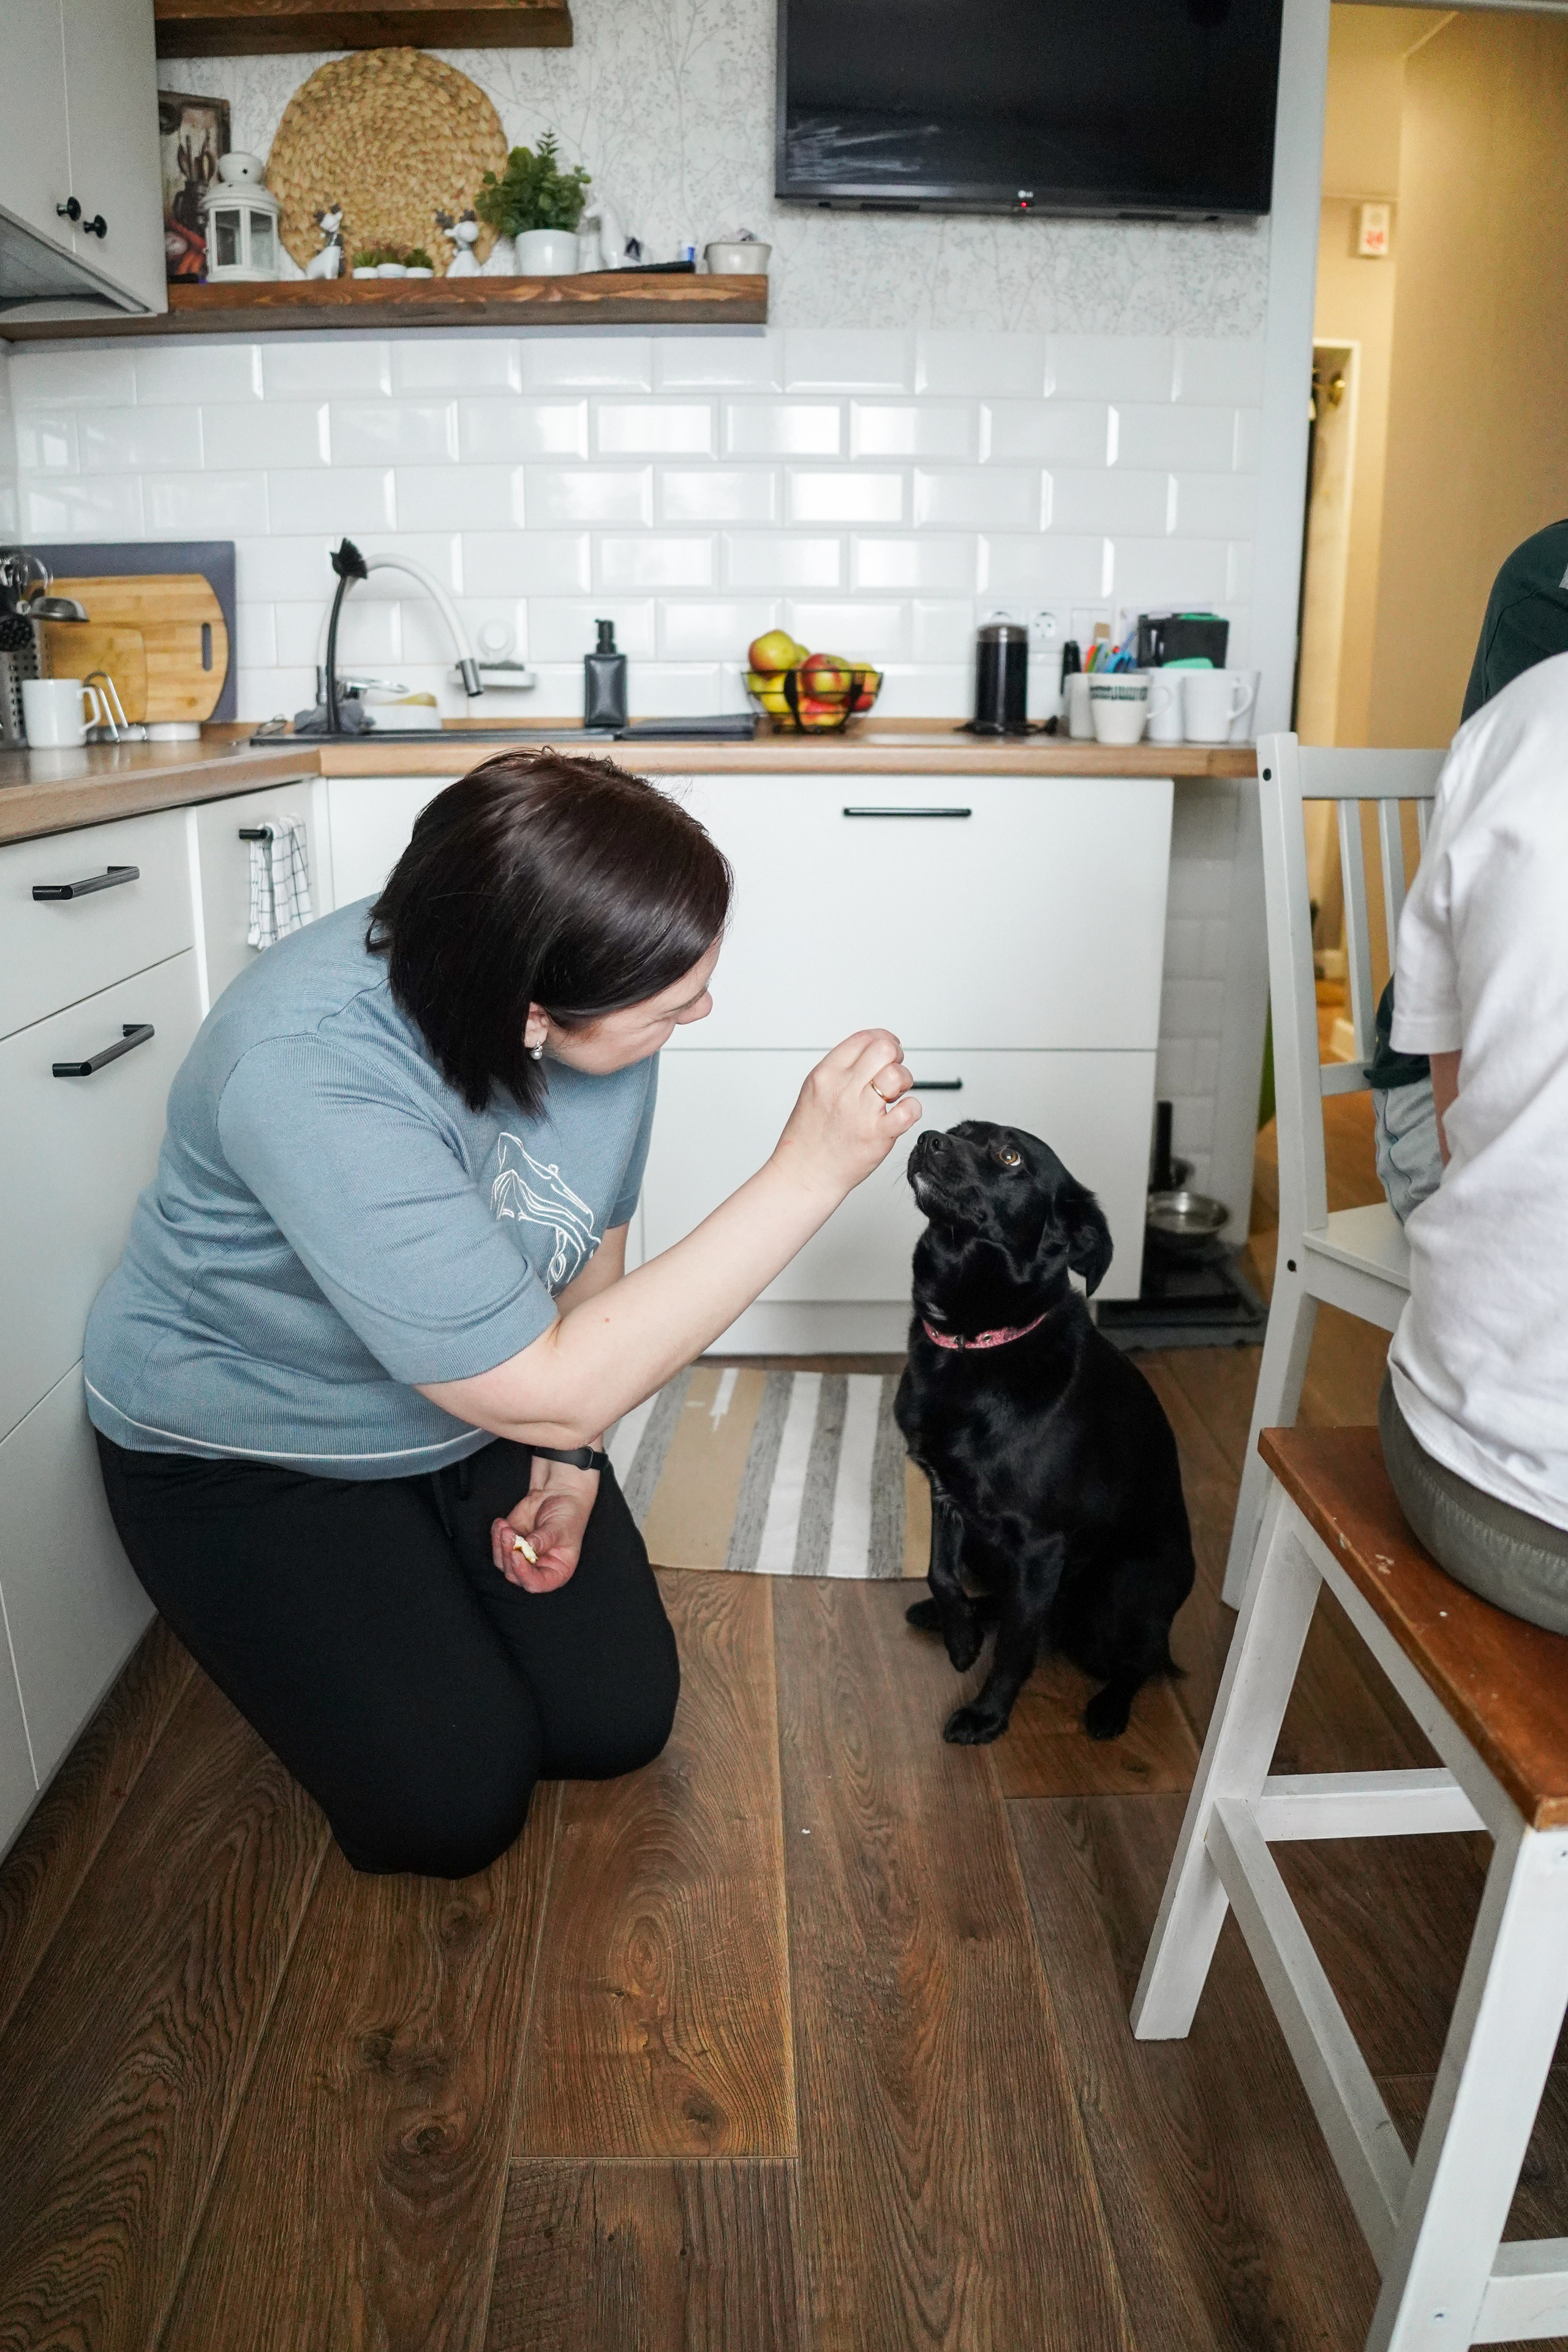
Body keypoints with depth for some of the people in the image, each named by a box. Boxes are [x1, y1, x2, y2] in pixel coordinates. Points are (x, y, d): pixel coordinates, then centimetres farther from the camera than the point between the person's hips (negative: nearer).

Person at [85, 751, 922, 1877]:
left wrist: (569, 1459, -10)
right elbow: (548, 1392, -37)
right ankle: (288, 1615, 16)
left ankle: (416, 1567, 23)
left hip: (482, 1416, 5)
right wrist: (807, 1175, -40)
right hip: (247, 1455, -5)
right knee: (452, 1803, -12)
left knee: (619, 1717, -3)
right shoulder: (308, 1073, -38)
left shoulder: (603, 1015, -18)